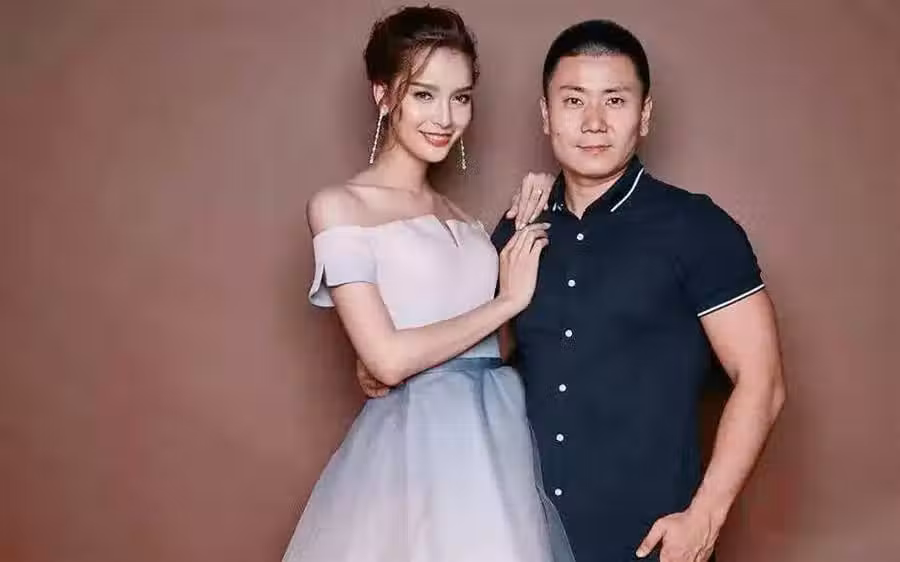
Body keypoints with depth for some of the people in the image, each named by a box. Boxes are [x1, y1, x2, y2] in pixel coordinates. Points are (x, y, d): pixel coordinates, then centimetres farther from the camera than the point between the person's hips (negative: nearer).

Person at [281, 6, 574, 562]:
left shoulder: (459, 216, 14)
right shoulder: (339, 206, -5)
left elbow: (497, 343, 10)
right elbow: (389, 359, -14)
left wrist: (522, 231, 7)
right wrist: (509, 299, -7)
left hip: (499, 440, 6)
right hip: (415, 448, -6)